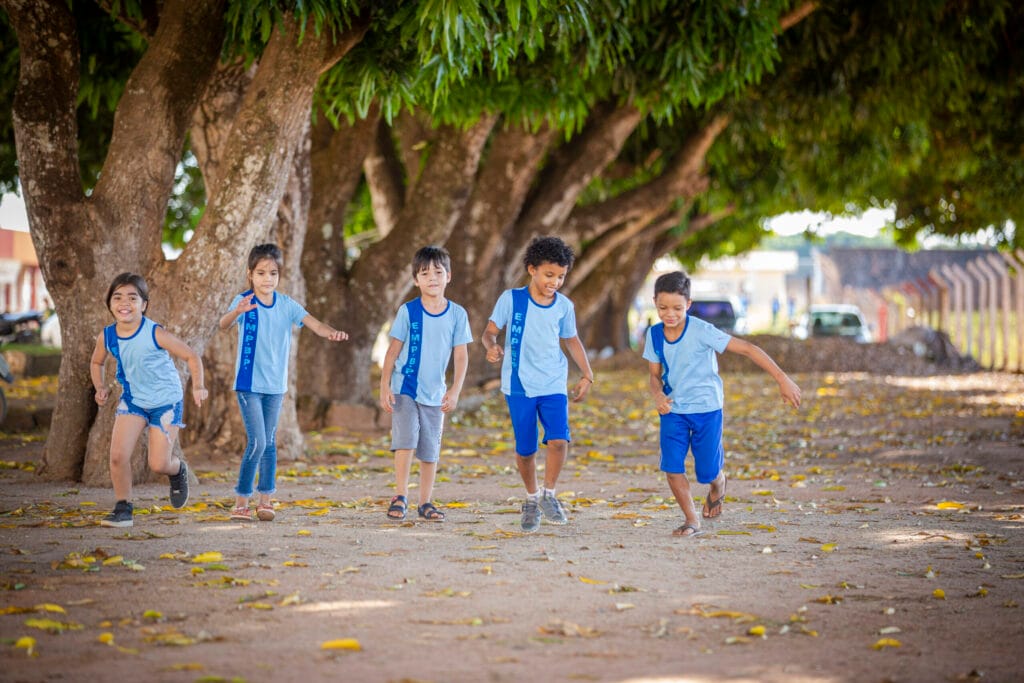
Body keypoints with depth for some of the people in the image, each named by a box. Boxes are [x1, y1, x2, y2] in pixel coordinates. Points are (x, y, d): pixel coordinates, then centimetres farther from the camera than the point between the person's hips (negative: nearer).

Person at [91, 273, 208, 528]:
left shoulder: (155, 334, -23)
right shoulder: (107, 336, -9)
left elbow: (191, 356, -14)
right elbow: (97, 363, 13)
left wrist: (198, 386, -28)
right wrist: (100, 388, -5)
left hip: (166, 401, -4)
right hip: (132, 399, 4)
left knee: (159, 464, -5)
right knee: (118, 455, -12)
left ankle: (178, 470, 32)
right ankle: (123, 509, 5)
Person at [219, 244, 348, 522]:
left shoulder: (286, 305, 0)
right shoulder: (244, 301, -11)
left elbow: (314, 324, -10)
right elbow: (223, 324, -30)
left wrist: (331, 332, -33)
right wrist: (237, 312, -53)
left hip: (275, 385, 4)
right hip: (248, 383, -4)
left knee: (269, 443, 11)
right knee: (257, 442, -12)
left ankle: (265, 500, 20)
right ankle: (241, 502, -2)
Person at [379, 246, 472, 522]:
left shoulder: (457, 314, -1)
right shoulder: (408, 312, -4)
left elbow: (461, 356, 0)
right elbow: (393, 351, -1)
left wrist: (455, 390, -9)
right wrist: (385, 386, -6)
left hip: (435, 393, 2)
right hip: (405, 388, -2)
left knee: (430, 450, 7)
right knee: (406, 440, -15)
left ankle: (425, 503, 17)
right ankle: (400, 496, -8)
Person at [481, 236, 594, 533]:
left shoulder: (564, 306, 3)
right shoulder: (511, 299, -5)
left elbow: (571, 340, 18)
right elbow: (489, 332, -2)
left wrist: (587, 375, 13)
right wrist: (492, 347, -24)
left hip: (554, 385, 2)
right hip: (519, 386, -2)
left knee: (558, 440, -18)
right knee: (525, 450, 2)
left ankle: (549, 495, 2)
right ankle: (532, 499, 27)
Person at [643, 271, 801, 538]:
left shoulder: (701, 331, -21)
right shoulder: (654, 335, -5)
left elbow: (747, 349, -19)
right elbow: (656, 375, 6)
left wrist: (782, 379, -22)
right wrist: (658, 395, -18)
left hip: (706, 408, -3)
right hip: (673, 409, 4)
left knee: (707, 472, 0)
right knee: (671, 465, -11)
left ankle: (718, 485, 39)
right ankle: (692, 520, 9)